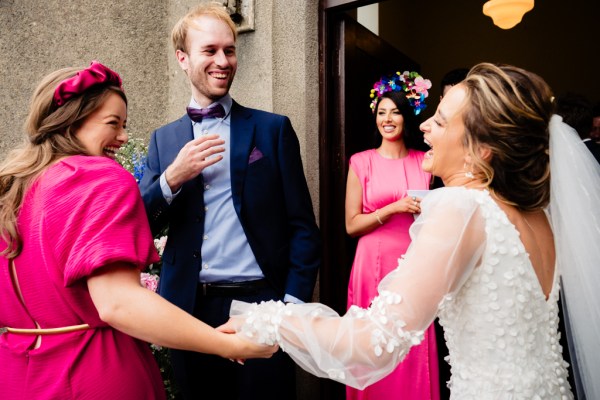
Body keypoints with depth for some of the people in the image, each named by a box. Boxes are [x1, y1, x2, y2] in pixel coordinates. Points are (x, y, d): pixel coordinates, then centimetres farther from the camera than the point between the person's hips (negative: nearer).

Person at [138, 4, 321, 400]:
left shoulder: (273, 129, 1)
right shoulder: (165, 139, 9)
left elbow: (303, 226, -1)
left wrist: (294, 301, -9)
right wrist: (172, 178, -13)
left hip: (261, 303, -2)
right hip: (190, 308, 3)